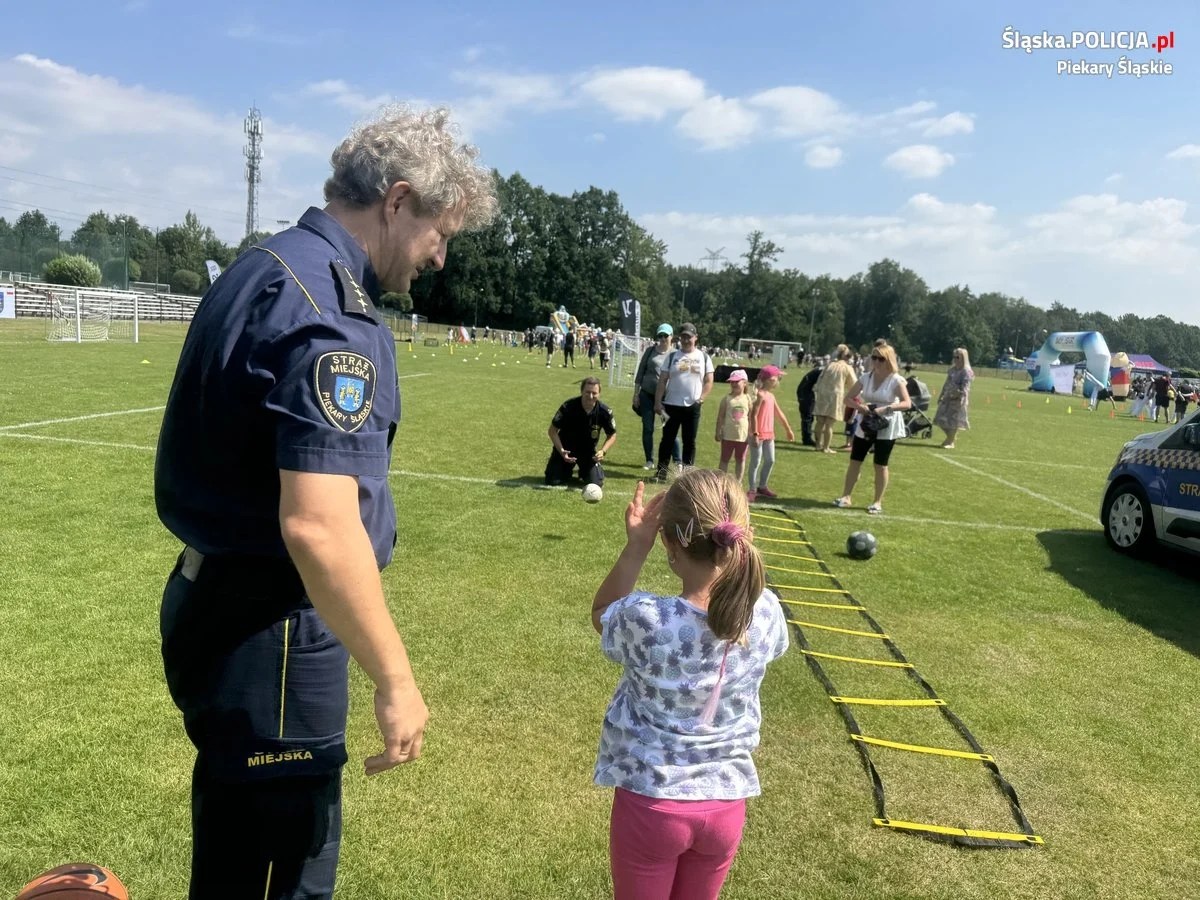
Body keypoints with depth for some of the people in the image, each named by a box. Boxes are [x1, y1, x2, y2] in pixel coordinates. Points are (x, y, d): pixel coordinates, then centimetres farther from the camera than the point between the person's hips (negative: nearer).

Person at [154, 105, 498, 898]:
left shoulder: (266, 268, 10)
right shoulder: (330, 307, -22)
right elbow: (319, 526, -31)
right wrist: (396, 679, -21)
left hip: (222, 602, 10)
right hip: (269, 632, -10)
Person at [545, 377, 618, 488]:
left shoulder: (604, 411, -19)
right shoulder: (568, 407, -24)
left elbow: (612, 435, -4)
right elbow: (552, 430, -14)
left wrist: (603, 451, -21)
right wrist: (561, 451, -25)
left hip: (588, 451, 1)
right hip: (565, 449, -1)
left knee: (596, 483, -15)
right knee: (553, 481, -12)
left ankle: (584, 472, 21)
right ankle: (567, 470, 24)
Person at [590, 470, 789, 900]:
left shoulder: (645, 618, -28)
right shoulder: (766, 612, -17)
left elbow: (601, 614, -3)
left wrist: (636, 547, -11)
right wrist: (730, 548, 0)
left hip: (651, 801, -3)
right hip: (726, 804, 3)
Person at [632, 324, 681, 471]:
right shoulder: (651, 350, 2)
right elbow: (641, 371, 6)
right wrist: (636, 392, 3)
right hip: (647, 394, 2)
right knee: (647, 429, 7)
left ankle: (678, 462, 9)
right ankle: (649, 461, 18)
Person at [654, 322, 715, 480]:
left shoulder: (704, 357, 5)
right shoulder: (672, 356, 4)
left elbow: (708, 381, 5)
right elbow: (662, 380, 2)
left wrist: (701, 399, -7)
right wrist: (658, 401, -7)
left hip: (692, 407, 0)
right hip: (671, 405, 0)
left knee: (690, 442, 5)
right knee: (667, 440, 6)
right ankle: (661, 473, 13)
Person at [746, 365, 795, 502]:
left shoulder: (771, 396, 12)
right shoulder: (760, 395, -14)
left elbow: (779, 413, 22)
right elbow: (754, 415, -19)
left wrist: (788, 429, 27)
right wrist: (755, 434, -24)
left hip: (769, 434, 9)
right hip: (759, 434, -9)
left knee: (770, 461, 15)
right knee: (756, 462, -2)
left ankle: (762, 486, 28)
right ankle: (752, 490, 5)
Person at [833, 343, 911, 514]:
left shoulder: (896, 380, -12)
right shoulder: (866, 378, 1)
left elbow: (907, 403, -20)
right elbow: (848, 397, 5)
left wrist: (886, 408, -31)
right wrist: (859, 406, -14)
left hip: (887, 427, -4)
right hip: (866, 424, 4)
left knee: (880, 465, 2)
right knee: (855, 460, 6)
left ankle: (878, 502, 13)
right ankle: (846, 496, 16)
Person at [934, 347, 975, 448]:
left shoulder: (966, 371, -12)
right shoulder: (952, 369, 11)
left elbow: (965, 388, -17)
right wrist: (941, 395, 16)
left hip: (958, 399, -8)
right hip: (947, 397, 8)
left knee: (953, 421, 0)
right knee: (942, 419, 7)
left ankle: (950, 442, 13)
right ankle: (949, 438, 27)